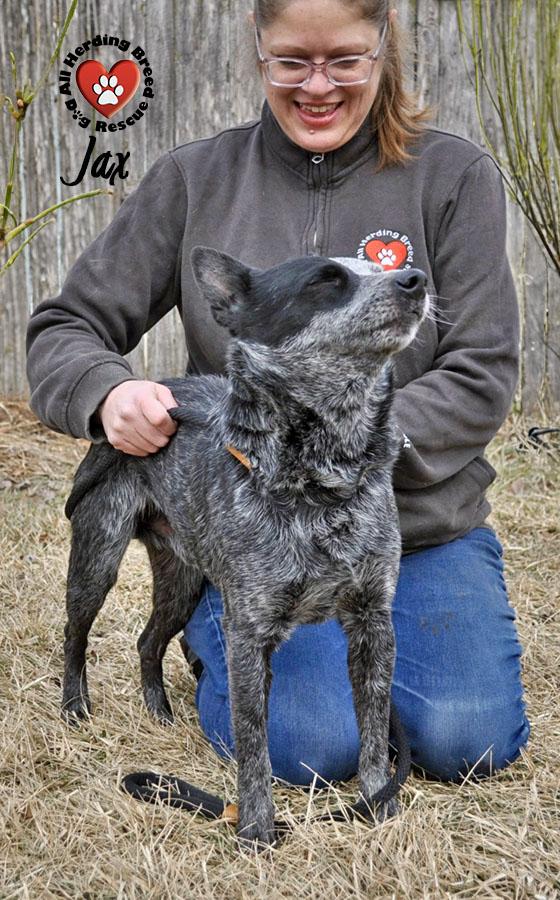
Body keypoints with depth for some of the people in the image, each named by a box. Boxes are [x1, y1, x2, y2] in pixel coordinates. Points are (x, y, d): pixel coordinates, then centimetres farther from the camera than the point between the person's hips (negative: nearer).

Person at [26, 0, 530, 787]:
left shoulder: (453, 176, -2)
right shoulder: (195, 179, 0)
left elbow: (481, 374, -6)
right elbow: (64, 329, 2)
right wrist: (108, 391, -23)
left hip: (423, 523, 1)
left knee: (467, 740, -17)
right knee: (314, 746, -20)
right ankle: (212, 629, 13)